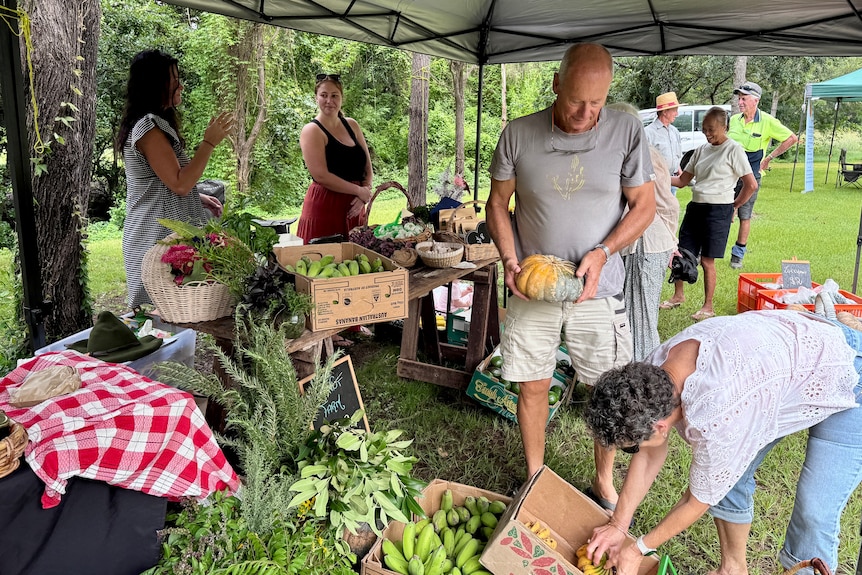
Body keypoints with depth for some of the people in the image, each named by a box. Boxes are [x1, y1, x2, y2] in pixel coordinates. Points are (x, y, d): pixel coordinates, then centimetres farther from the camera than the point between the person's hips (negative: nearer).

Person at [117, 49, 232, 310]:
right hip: (159, 237, -10)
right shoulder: (149, 127, -16)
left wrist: (199, 198, 15)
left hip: (158, 234, 10)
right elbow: (179, 183, -21)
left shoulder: (154, 124, 16)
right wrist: (209, 143, -15)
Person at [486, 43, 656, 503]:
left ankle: (604, 480, 30)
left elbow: (644, 206, 0)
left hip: (597, 287, 0)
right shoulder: (518, 134, -6)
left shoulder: (626, 132, -7)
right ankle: (534, 477, 29)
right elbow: (498, 203, 5)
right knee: (532, 386, 8)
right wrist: (510, 260, -9)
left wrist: (602, 253, -14)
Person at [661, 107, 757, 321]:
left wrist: (734, 205, -1)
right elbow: (683, 180, 11)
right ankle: (678, 296, 28)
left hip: (718, 210, -6)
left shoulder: (733, 150, -7)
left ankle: (708, 306, 13)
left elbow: (751, 185, -7)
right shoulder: (701, 150, 11)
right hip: (695, 207, 6)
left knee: (707, 261, 0)